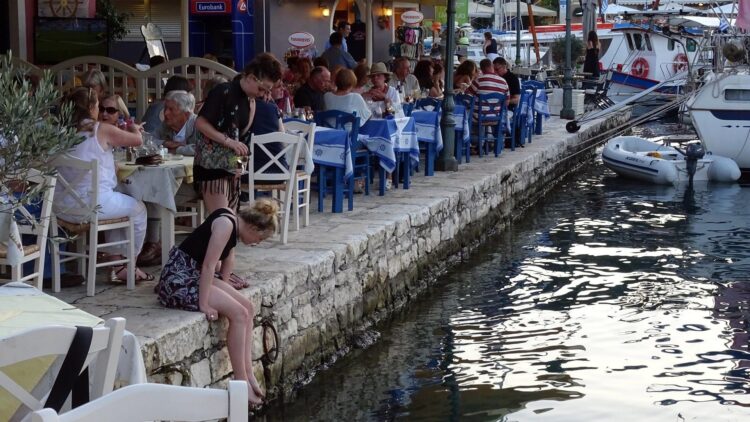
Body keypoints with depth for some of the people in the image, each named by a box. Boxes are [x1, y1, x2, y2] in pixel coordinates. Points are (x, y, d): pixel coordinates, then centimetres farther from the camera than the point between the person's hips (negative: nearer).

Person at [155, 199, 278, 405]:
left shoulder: (234, 223, 7)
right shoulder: (225, 224, -21)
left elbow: (228, 256, 19)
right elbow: (208, 266, -23)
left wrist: (223, 287, 10)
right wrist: (204, 305, -21)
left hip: (196, 276, 10)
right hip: (178, 278, -10)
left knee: (248, 307, 1)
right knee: (238, 313, -17)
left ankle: (248, 374, 1)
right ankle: (241, 381, -11)